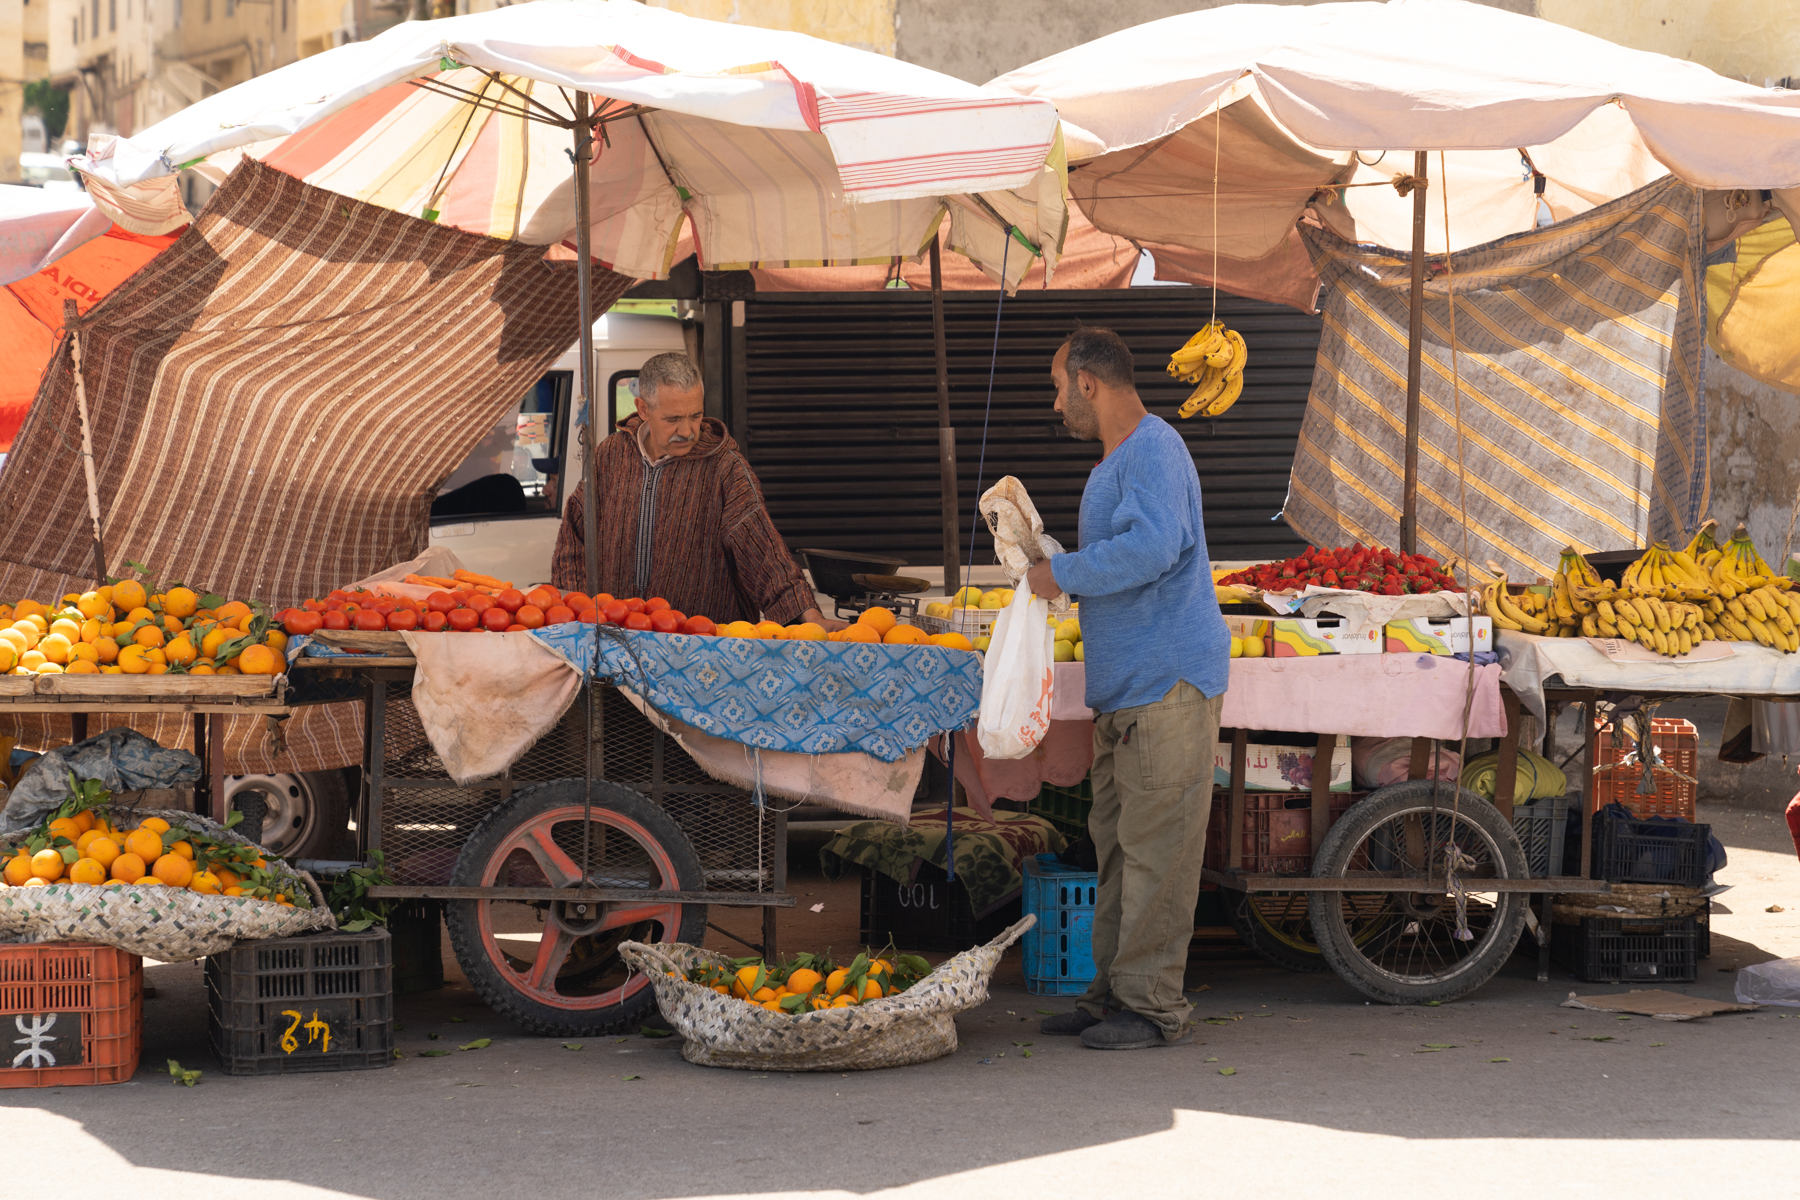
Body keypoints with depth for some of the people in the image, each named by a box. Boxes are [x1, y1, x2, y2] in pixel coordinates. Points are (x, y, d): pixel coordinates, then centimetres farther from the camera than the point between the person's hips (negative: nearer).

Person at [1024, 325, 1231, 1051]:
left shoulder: (1153, 452, -13)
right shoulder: (1114, 462, 21)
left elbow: (1151, 548, -30)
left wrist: (1063, 574, -19)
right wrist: (1048, 564, 18)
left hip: (1167, 685, -11)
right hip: (1125, 689, 11)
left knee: (1155, 849, -8)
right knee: (1118, 844, 13)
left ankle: (1155, 1006, -6)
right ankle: (1114, 992, 18)